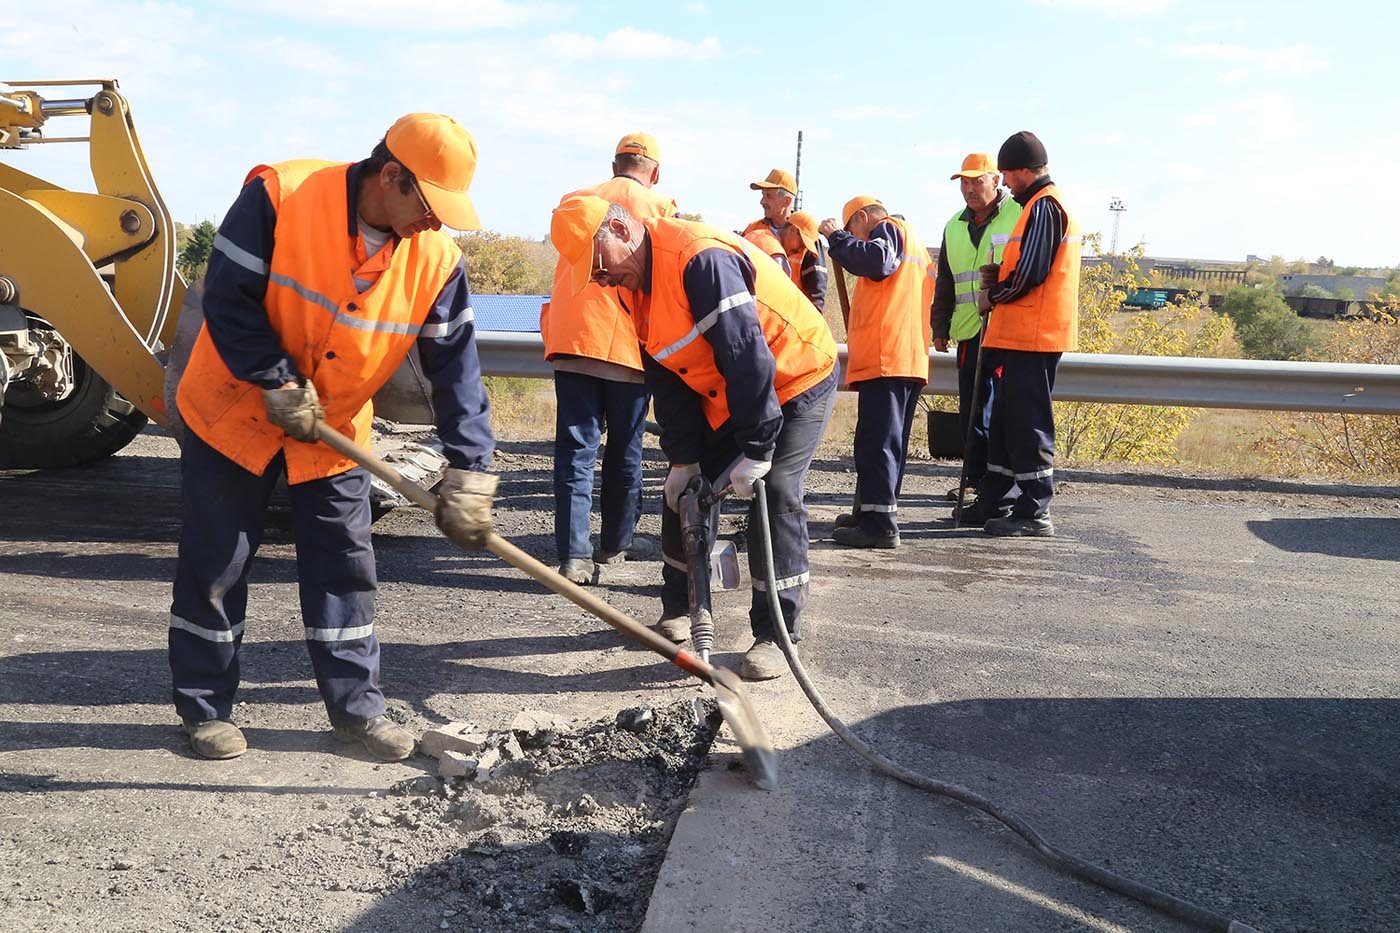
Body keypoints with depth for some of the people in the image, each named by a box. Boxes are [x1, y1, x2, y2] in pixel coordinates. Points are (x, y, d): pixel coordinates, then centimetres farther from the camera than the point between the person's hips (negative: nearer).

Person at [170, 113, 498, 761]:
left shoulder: (438, 259, -14)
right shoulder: (279, 198, -24)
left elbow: (454, 367, -11)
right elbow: (228, 301, -20)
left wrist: (469, 472, -16)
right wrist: (280, 386, -23)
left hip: (335, 432, 3)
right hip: (234, 411, -3)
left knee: (345, 566, 6)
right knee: (214, 564, 6)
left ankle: (356, 705, 18)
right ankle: (204, 707, 21)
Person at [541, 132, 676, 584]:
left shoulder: (574, 201, 15)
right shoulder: (661, 206, 4)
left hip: (571, 339, 2)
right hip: (628, 344, -2)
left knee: (576, 447, 1)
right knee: (624, 450, 12)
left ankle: (574, 554, -7)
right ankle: (615, 543, 24)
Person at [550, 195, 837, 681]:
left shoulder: (701, 258, -31)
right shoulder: (632, 286, -1)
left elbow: (747, 354, -32)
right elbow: (666, 378, 1)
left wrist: (756, 449, -30)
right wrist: (684, 456, -6)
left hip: (797, 380, -8)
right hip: (724, 397, 9)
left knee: (773, 492, -17)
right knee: (685, 490, 6)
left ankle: (775, 633, -7)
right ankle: (677, 612, 21)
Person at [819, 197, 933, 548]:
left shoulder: (890, 228, 1)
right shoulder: (913, 241, 30)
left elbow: (877, 262, -20)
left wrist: (836, 236, -10)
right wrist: (861, 334, 25)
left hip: (885, 357, -10)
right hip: (910, 358, 10)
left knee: (877, 439, -13)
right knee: (889, 438, 13)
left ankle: (879, 522, -17)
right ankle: (870, 510, 20)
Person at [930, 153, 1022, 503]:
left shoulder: (1019, 215, -1)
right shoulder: (954, 227, 18)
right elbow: (945, 283, 24)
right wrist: (940, 327, 20)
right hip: (969, 330, 6)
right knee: (972, 409, 7)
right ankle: (976, 480, 15)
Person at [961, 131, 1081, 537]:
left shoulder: (1044, 206, -13)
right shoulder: (1047, 203, 19)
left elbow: (1030, 274, -20)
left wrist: (992, 297, -5)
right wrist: (999, 277, 8)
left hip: (1032, 335, -10)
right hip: (1023, 334, 10)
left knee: (1027, 421, -6)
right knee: (1006, 418, 14)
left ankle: (1034, 512, 0)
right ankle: (991, 503, 22)